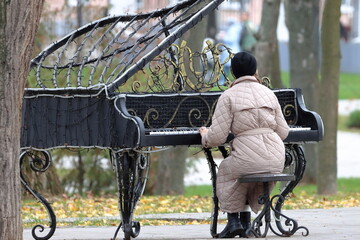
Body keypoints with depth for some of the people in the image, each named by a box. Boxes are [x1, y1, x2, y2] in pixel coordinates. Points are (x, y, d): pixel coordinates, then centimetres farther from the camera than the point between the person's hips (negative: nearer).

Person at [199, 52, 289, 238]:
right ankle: (245, 219, 31)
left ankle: (233, 219, 18)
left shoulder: (228, 96, 0)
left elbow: (217, 137, -4)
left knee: (225, 172, 27)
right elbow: (283, 132, 15)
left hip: (249, 157, -4)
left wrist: (205, 136, 19)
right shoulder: (269, 93, 14)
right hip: (276, 160, 4)